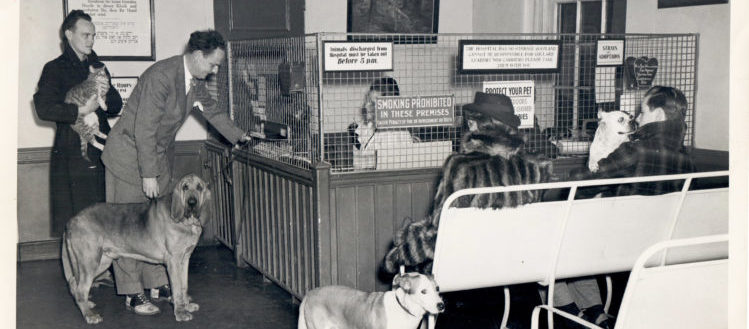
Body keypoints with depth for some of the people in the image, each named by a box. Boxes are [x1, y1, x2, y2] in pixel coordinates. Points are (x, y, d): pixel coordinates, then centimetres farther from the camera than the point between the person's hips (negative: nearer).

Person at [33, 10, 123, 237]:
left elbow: (116, 107, 15)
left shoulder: (97, 67, 19)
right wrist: (80, 111, -15)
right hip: (71, 155, -5)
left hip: (100, 151, 5)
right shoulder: (55, 69, 2)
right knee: (74, 218, -6)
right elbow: (43, 108, -12)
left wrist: (105, 93, -5)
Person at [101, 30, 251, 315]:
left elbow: (212, 111, 19)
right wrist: (148, 174, -26)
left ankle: (157, 284, 19)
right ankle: (132, 293, 5)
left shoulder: (196, 81, 0)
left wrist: (238, 135, 17)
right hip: (131, 155, -8)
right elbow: (144, 128, -27)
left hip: (160, 156, 8)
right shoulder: (161, 76, -27)